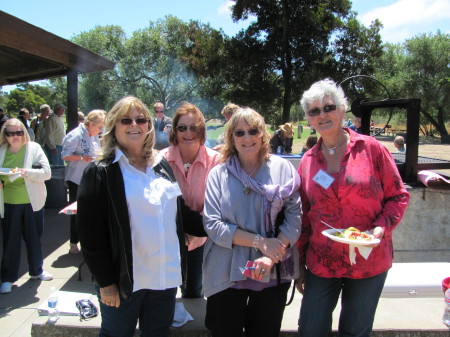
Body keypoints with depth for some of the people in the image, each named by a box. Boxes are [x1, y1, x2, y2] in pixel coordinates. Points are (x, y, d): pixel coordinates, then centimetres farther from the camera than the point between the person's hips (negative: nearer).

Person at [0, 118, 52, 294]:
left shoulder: (33, 148, -4)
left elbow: (46, 172, -10)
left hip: (32, 201, 0)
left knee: (34, 238, 14)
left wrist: (27, 172, -27)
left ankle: (36, 270, 33)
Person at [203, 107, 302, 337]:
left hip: (273, 273, 1)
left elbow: (294, 218, -6)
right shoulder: (218, 174, -2)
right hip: (227, 274, 0)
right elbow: (212, 225, -9)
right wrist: (259, 242, -17)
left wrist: (272, 257, -19)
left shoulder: (283, 168, -2)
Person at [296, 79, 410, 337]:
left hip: (369, 262, -2)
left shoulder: (371, 148, -7)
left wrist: (382, 227, -18)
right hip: (321, 263, 2)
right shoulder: (308, 161, 2)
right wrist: (299, 264, 8)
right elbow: (303, 217, 7)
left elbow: (398, 196, -1)